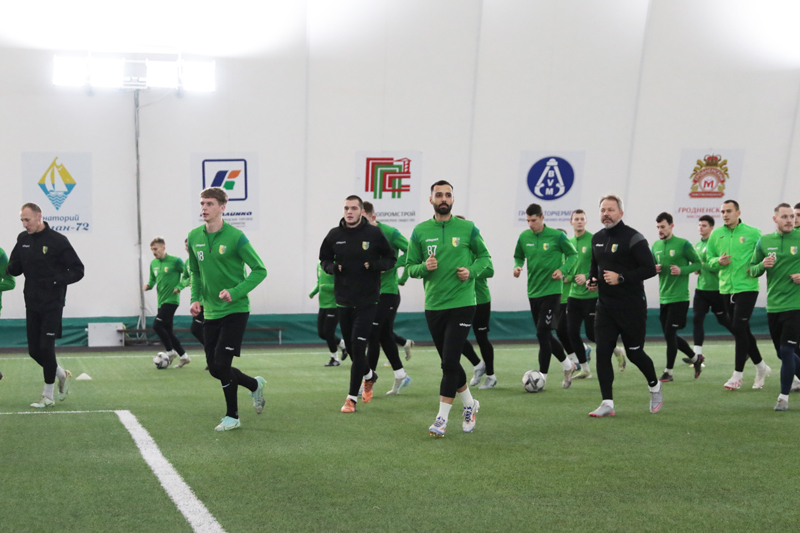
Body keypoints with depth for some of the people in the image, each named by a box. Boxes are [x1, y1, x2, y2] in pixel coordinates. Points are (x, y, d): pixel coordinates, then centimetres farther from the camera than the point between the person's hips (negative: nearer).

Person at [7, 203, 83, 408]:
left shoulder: (58, 240, -11)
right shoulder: (23, 239, 6)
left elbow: (78, 270, -9)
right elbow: (14, 269, 11)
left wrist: (57, 280, -22)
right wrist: (11, 267, -11)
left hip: (52, 305, -5)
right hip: (32, 304, 5)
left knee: (46, 348, -6)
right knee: (34, 350, 7)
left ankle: (48, 395, 7)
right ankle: (62, 375, 32)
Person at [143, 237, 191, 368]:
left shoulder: (175, 261, -10)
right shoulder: (153, 263, 10)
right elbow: (152, 279, 20)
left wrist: (179, 287, -16)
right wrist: (148, 285, -2)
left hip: (171, 300, -7)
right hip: (161, 301, 8)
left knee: (157, 325, -16)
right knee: (168, 331, 8)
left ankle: (170, 352, 0)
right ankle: (184, 356, 19)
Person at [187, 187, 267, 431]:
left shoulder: (235, 236, -13)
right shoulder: (194, 237, 4)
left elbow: (259, 270, -10)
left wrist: (235, 292, -21)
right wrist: (196, 298, 0)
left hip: (235, 311, -6)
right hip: (210, 312, 6)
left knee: (222, 365, -10)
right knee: (214, 369, 8)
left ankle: (232, 416, 11)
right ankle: (255, 385, 35)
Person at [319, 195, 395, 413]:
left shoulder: (374, 233, -5)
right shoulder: (334, 235, 2)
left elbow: (391, 259, 3)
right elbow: (324, 259, 14)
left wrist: (375, 265, -17)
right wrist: (332, 267, -8)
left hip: (367, 301, -4)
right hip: (343, 300, 4)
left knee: (358, 346, -9)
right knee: (350, 347, 12)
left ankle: (352, 397, 0)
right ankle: (369, 375, 42)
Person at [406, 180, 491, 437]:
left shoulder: (467, 228, 0)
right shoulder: (420, 231, 4)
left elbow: (484, 257, 11)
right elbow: (410, 267, 7)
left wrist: (471, 271, -8)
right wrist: (424, 267, -14)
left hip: (462, 304, -3)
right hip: (433, 306, 3)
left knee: (449, 361, -9)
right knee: (449, 362, 12)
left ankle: (442, 418, -1)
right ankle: (470, 404, 34)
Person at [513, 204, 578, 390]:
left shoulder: (556, 236, -8)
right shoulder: (524, 237, 3)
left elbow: (573, 254, 3)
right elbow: (519, 257, 17)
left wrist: (563, 270, -13)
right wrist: (517, 267, -5)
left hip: (552, 291, -5)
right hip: (533, 292, 5)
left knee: (542, 333, -11)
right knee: (545, 335, 12)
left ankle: (542, 376, -1)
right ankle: (568, 365, 32)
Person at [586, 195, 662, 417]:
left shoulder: (633, 238, -12)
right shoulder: (597, 238, 10)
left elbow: (650, 269, -16)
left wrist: (621, 278, -22)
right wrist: (591, 279, 5)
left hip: (632, 306, -6)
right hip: (605, 305, 6)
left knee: (634, 353, 5)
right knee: (602, 352, -3)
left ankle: (655, 387, 34)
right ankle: (607, 404, 2)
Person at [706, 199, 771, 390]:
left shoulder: (752, 233, -3)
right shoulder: (716, 235, 7)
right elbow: (710, 261, 11)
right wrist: (718, 261, -10)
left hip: (746, 287, -5)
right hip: (726, 289, 5)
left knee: (739, 328, -11)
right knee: (742, 331, 11)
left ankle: (738, 374, -3)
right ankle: (761, 367, 28)